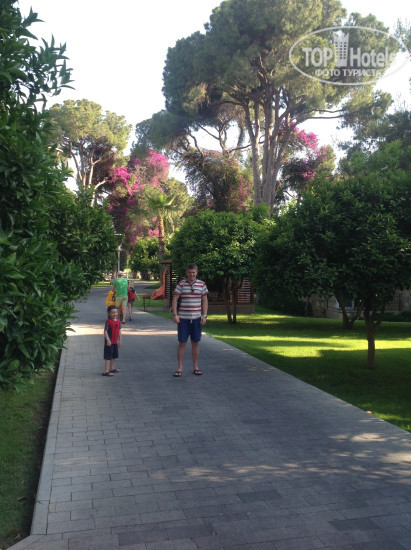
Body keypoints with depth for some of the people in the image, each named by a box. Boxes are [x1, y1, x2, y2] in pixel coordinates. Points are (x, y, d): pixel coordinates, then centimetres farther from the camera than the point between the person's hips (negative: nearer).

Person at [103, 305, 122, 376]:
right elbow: (105, 331, -18)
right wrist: (108, 340, -24)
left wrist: (120, 340, 12)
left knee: (114, 356, 19)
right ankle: (106, 371, -6)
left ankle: (111, 368, 34)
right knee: (108, 356, -7)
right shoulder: (108, 322, -16)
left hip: (115, 342, 8)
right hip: (109, 342, -8)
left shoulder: (118, 321, 6)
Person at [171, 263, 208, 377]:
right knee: (182, 342, 1)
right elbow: (174, 299, 0)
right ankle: (180, 368, 10)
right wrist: (175, 315, -9)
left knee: (195, 343, 8)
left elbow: (205, 300, 7)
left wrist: (204, 316, 0)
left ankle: (195, 367, 19)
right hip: (183, 318, -1)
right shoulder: (181, 284, 0)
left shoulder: (202, 284, 5)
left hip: (196, 318, 2)